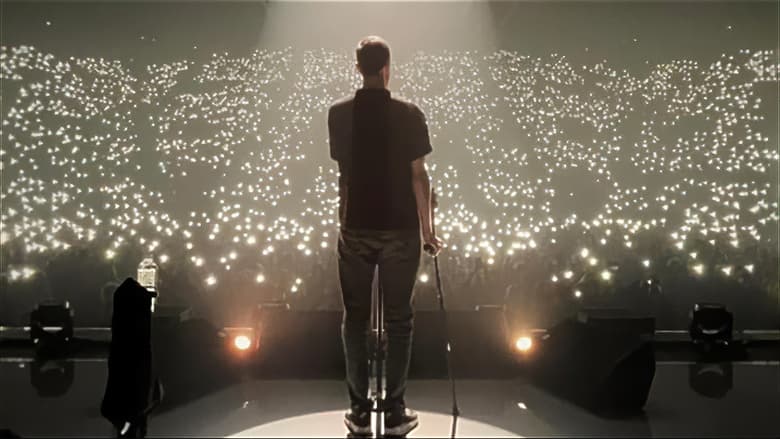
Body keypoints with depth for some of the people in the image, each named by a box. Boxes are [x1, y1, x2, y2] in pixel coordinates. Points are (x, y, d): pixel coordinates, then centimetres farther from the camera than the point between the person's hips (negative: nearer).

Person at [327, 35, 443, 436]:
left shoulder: (338, 114, 1)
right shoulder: (408, 114, -8)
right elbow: (418, 175, -8)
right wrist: (426, 227, 1)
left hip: (354, 229, 2)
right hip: (399, 230, -2)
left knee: (355, 319, 9)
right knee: (398, 320, 6)